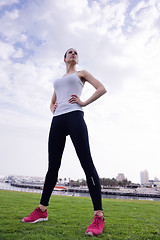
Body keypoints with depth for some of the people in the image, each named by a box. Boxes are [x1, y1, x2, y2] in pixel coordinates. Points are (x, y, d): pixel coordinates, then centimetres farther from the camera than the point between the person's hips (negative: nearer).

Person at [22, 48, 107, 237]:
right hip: (57, 120, 6)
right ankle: (42, 210, 12)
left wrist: (84, 103, -4)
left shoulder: (81, 73, 19)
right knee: (53, 165, 5)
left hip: (74, 115, -5)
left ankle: (99, 216, -14)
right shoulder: (58, 80, 33)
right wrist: (53, 108, 14)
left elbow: (102, 89, 7)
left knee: (87, 163, -14)